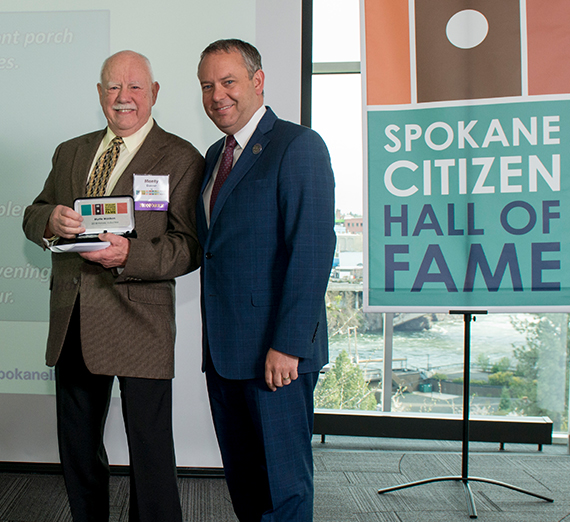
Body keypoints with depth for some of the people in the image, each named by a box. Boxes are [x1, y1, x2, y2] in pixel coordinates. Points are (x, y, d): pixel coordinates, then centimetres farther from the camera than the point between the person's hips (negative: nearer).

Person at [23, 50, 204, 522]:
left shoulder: (181, 158, -2)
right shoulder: (70, 153, 16)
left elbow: (190, 247, -8)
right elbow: (32, 216, 15)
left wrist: (130, 255, -25)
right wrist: (50, 219, -9)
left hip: (139, 323, -5)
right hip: (72, 324, 6)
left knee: (151, 456, 2)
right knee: (77, 449, 18)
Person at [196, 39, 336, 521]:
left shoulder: (299, 146, -9)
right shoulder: (215, 154, 17)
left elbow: (313, 251, -17)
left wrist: (287, 345, -21)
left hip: (276, 353, -8)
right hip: (223, 351, 8)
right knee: (241, 479, 17)